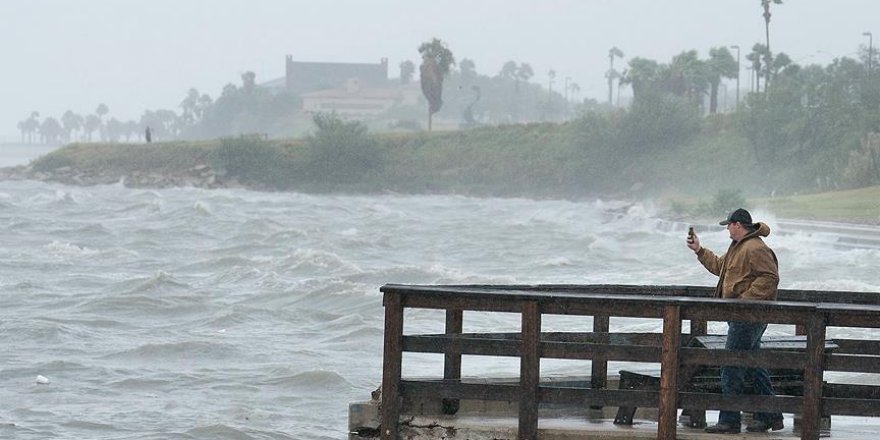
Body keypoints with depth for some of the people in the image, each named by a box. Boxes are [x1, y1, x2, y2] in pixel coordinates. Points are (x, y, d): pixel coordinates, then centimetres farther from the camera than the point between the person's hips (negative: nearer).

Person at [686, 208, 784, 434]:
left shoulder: (755, 249, -16)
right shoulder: (737, 247, 19)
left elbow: (770, 277, -23)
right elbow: (719, 266, 33)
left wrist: (745, 298, -25)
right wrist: (699, 250, 31)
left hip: (748, 317, -11)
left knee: (731, 369, -8)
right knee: (754, 366, 15)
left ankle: (729, 421, -5)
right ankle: (770, 416, 21)